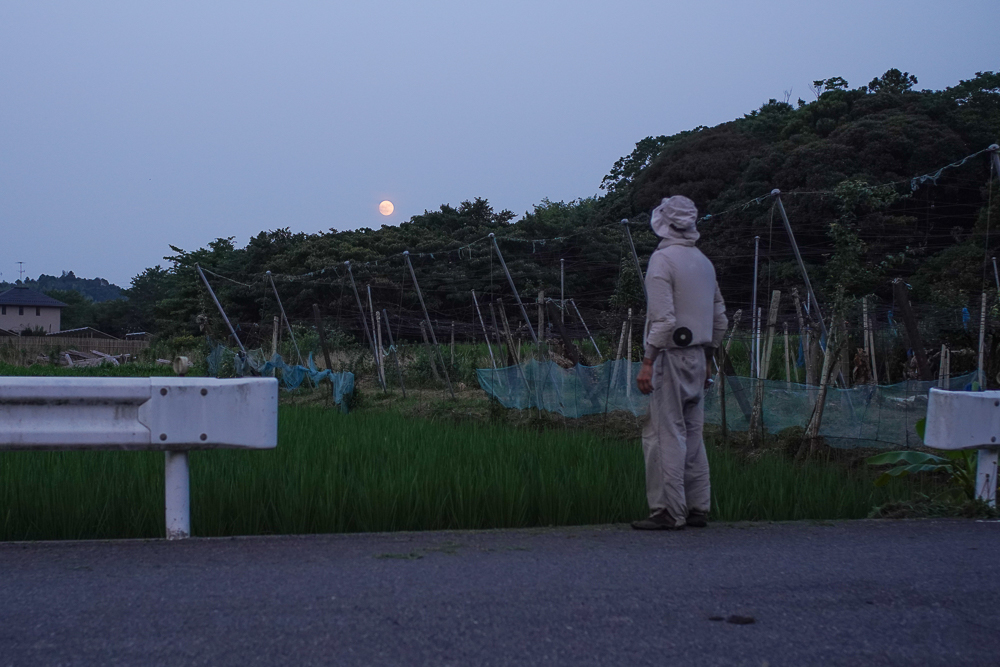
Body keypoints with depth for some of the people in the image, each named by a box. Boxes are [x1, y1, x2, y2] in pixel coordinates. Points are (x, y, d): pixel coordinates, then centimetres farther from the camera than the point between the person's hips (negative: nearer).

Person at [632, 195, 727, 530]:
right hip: (697, 357, 8)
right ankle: (697, 509, 16)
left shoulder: (662, 260, -10)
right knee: (692, 435, 12)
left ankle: (668, 512, -5)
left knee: (665, 436, -5)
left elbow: (663, 319, -19)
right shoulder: (704, 262, 14)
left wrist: (648, 362, -17)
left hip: (670, 356, -8)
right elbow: (720, 319, 17)